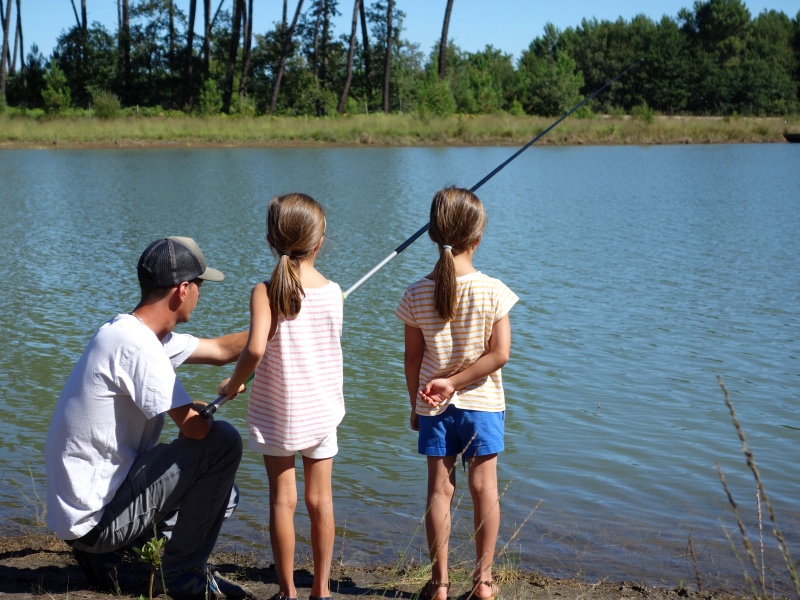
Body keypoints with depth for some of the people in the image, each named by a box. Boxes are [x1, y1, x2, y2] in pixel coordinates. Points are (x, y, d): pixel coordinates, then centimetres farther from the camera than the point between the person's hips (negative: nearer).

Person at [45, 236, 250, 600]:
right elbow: (194, 428, -25)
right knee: (222, 442, -14)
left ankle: (103, 554, 14)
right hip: (95, 515, -10)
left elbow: (221, 350, 18)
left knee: (221, 496, 19)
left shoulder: (137, 333, 8)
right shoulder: (136, 345, -23)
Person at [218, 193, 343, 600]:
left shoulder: (266, 292, -14)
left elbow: (255, 349, -26)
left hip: (278, 413, -2)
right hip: (323, 411, 3)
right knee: (320, 500, 11)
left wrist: (232, 383, -10)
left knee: (282, 500, 7)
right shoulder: (334, 292, -3)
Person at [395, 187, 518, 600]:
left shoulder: (417, 294, -9)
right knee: (484, 487, 10)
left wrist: (415, 405, 10)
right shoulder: (492, 291, -13)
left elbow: (413, 359, -2)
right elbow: (500, 354, -15)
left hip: (433, 407, 1)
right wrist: (456, 381, -9)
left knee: (439, 489, 9)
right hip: (482, 403, -1)